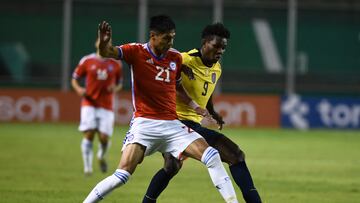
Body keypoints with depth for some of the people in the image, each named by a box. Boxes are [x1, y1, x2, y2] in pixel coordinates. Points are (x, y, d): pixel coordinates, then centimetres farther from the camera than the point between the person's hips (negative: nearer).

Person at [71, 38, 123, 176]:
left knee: (104, 138, -5)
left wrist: (115, 89, -7)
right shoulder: (87, 61, 0)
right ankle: (87, 167, -3)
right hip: (89, 104, -1)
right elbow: (74, 79, 8)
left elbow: (119, 83, 17)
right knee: (89, 135, -13)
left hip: (107, 106, 1)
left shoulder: (116, 64, 5)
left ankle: (101, 157, 29)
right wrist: (78, 89, -12)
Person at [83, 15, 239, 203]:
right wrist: (104, 42, -46)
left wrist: (194, 106, 15)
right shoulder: (136, 52, -6)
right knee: (122, 175, -17)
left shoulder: (175, 57, 8)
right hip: (144, 124, -4)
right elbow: (107, 52, -23)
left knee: (212, 156, -9)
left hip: (172, 124, 4)